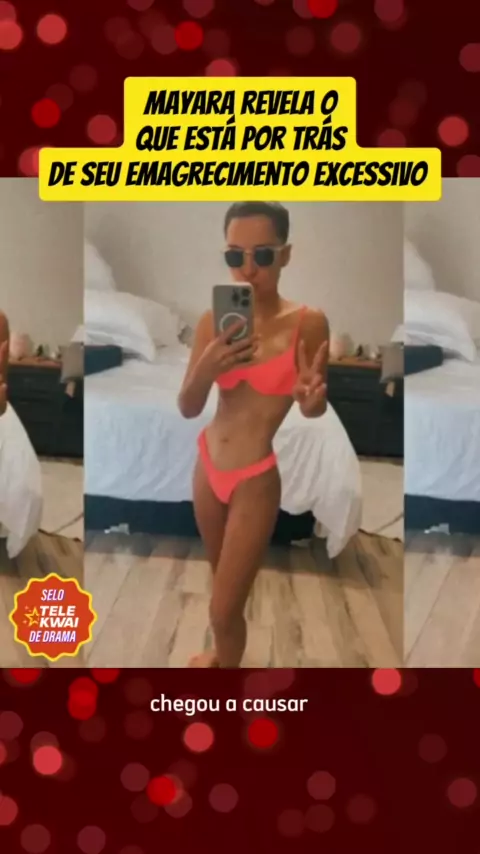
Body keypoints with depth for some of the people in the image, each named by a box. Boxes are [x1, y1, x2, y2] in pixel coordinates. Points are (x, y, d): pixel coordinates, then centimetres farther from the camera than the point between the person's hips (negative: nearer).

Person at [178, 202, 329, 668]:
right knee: (223, 580, 24)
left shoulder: (308, 322, -15)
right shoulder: (214, 320, -5)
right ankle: (222, 654, 50)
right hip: (208, 466, 4)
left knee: (224, 608, 3)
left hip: (256, 479, -4)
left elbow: (317, 405, -4)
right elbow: (187, 408, -4)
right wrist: (205, 370, -25)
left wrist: (311, 402, -28)